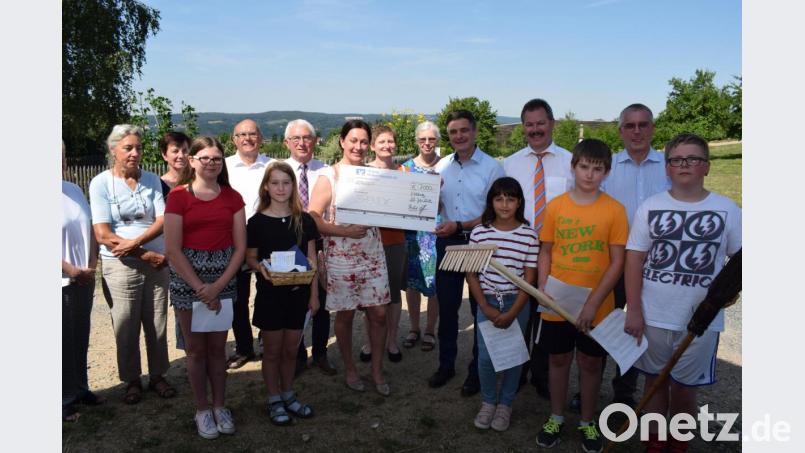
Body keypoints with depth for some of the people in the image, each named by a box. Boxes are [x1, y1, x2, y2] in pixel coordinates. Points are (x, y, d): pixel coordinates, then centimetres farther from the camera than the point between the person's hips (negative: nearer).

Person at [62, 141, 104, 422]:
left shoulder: (74, 190, 8)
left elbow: (91, 229, 13)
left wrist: (92, 265, 3)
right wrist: (72, 270, -14)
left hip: (84, 281, 6)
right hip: (62, 283, -6)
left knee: (80, 339, 16)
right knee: (64, 343, 3)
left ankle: (79, 389, 30)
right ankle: (64, 399, 16)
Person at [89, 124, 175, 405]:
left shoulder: (151, 180, 4)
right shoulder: (100, 183, -4)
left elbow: (163, 220, -4)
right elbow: (102, 234, -10)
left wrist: (135, 242, -19)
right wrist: (145, 255, -12)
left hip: (157, 263, 3)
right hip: (121, 266, -2)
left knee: (157, 325, 10)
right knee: (126, 329, 7)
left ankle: (157, 376, 27)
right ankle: (132, 380, 25)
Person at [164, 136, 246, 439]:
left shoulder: (232, 197, 3)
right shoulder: (179, 195, -6)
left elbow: (240, 246, 0)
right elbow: (173, 250, -9)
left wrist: (218, 286, -10)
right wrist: (201, 289, -12)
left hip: (223, 278, 2)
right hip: (187, 278, -2)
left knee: (218, 347, 11)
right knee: (196, 349, 9)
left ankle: (220, 406, 27)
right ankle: (202, 410, 24)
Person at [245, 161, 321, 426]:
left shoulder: (304, 220, 1)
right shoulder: (257, 222, -5)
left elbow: (312, 260, 4)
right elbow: (250, 258, 1)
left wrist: (314, 294, 2)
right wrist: (261, 268, -22)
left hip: (298, 293, 2)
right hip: (270, 294, -2)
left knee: (291, 350, 14)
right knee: (272, 351, 9)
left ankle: (288, 395, 31)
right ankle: (274, 401, 24)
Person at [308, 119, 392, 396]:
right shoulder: (328, 176, -6)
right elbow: (313, 219, -12)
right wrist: (345, 231, -20)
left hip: (373, 255, 3)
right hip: (341, 257, -3)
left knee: (378, 313, 6)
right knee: (345, 315, 9)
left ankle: (377, 369, 24)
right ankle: (349, 368, 28)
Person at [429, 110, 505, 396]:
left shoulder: (491, 167, -8)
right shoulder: (442, 166, 7)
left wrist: (459, 225, -18)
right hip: (447, 243, 5)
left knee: (481, 309, 8)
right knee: (446, 308, 14)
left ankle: (477, 371, 24)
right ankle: (446, 365, 30)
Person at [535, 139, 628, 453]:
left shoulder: (615, 210, -8)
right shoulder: (555, 206, -3)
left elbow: (617, 262, -8)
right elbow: (545, 252, 4)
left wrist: (593, 303, -14)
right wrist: (543, 289, -8)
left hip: (597, 307, -1)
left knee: (590, 363, 14)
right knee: (558, 359, 15)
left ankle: (587, 422, 34)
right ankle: (556, 418, 35)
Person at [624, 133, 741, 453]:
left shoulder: (727, 209, -2)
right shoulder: (650, 208, 0)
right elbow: (634, 259, -1)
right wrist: (634, 310, -6)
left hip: (702, 319, -1)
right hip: (653, 315, 1)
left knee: (685, 386, 11)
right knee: (655, 380, 14)